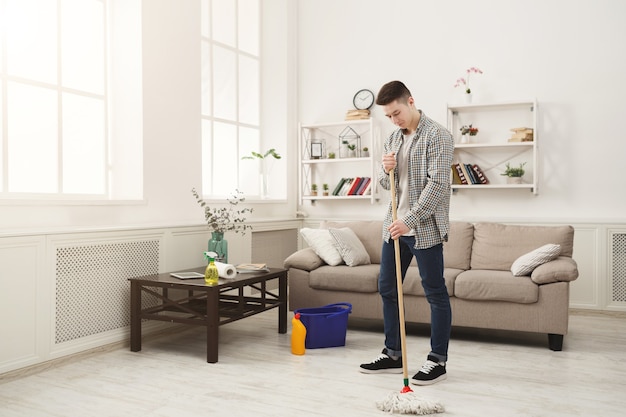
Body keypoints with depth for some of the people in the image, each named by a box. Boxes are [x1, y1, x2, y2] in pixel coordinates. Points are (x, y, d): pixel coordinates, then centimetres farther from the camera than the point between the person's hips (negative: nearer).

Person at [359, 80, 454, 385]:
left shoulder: (438, 136, -9)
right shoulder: (393, 139, 14)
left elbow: (437, 184, -17)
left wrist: (410, 220, -23)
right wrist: (386, 170, -6)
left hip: (425, 228, -8)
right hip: (395, 226, 8)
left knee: (435, 293, 1)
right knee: (387, 288, 11)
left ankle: (438, 361, 14)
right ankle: (392, 355, 25)